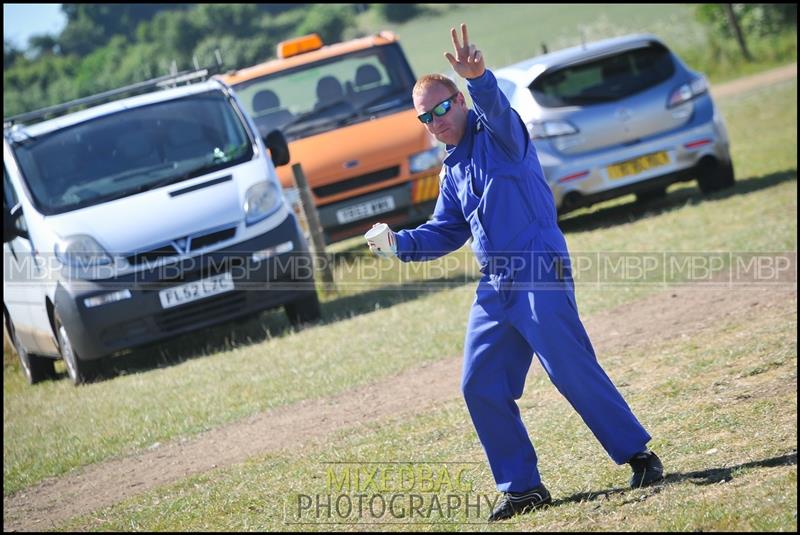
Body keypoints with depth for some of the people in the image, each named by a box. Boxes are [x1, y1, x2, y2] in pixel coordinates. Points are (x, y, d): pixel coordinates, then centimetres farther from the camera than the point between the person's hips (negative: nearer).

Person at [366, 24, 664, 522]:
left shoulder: (499, 134, -2)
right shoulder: (451, 171, 20)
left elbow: (496, 109, -26)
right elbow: (445, 232, 26)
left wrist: (479, 77, -48)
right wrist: (400, 243, 8)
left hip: (540, 275, -8)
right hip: (494, 288, 8)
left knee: (573, 371, -12)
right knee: (480, 388, 4)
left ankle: (639, 455, -1)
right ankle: (522, 487, 11)